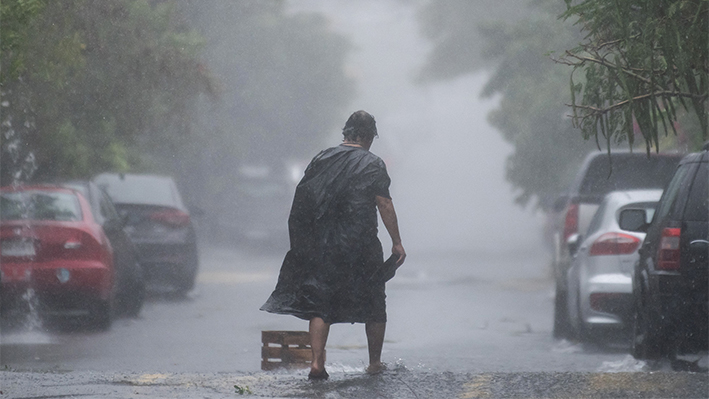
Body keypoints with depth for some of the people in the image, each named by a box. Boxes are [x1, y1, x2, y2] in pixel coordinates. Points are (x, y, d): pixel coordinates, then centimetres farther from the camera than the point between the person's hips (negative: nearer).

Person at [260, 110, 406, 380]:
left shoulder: (322, 159, 7)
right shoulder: (372, 165, -4)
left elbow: (304, 200, 8)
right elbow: (385, 205, -9)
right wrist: (396, 242, -3)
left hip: (322, 245, 3)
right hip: (360, 244, -3)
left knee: (320, 305, 4)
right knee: (374, 306, 14)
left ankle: (317, 363, -10)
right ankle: (375, 362, 21)